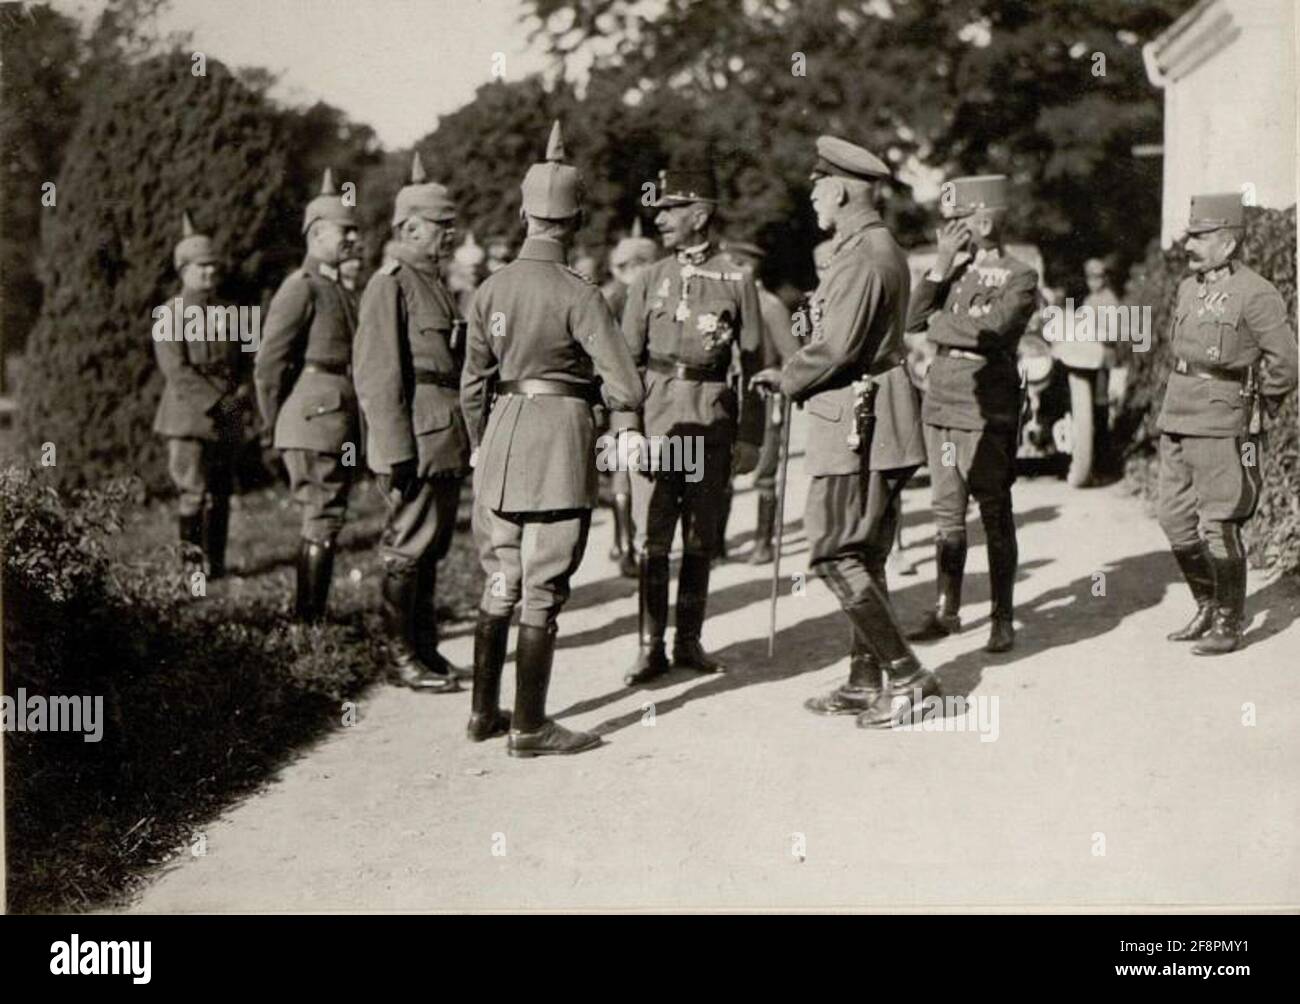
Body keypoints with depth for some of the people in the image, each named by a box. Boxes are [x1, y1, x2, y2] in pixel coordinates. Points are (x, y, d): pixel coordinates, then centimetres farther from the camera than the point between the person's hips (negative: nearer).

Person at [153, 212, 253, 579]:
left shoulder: (229, 313, 14)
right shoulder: (170, 315, -3)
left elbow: (245, 362, 15)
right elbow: (176, 370, -12)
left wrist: (242, 397, -5)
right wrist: (217, 404, -17)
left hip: (228, 420, 5)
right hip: (189, 417, -5)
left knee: (220, 494, 7)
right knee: (193, 491, -8)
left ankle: (215, 560, 14)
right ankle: (191, 560, 0)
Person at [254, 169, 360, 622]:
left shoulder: (339, 291, 20)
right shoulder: (300, 288, -10)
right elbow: (268, 366, -12)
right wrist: (276, 427, -3)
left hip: (340, 425, 9)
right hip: (316, 419, -9)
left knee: (322, 521, 13)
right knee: (323, 521, -8)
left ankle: (310, 619, 20)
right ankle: (308, 624, -2)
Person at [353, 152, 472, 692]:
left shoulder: (435, 283, 18)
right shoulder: (390, 284, -11)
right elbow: (377, 374, -17)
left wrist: (465, 442, 20)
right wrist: (396, 453, -21)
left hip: (447, 442, 9)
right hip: (417, 442, -9)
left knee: (431, 546, 14)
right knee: (407, 547, -2)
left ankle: (425, 649, 23)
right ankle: (401, 656, 7)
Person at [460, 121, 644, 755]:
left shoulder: (490, 290, 3)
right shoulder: (579, 296, -13)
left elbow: (472, 386, 9)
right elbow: (629, 394, -16)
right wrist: (597, 389, 7)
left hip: (501, 441, 5)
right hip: (560, 440, -5)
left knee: (499, 582, 17)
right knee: (542, 592, 2)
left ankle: (483, 712, 25)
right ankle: (529, 728, 8)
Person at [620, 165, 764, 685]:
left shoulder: (737, 282, 3)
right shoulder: (648, 281, 8)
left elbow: (752, 365, 3)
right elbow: (627, 359, 8)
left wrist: (749, 438, -2)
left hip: (711, 426, -1)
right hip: (655, 423, 1)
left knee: (701, 540, 7)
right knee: (651, 540, -1)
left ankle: (689, 641, 18)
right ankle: (650, 647, 6)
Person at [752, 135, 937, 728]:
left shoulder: (861, 259, -18)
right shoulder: (882, 249, 16)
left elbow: (835, 349, -22)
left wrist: (785, 379, -6)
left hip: (858, 422, -10)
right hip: (875, 421, 10)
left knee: (834, 555, -7)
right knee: (862, 556, 14)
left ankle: (906, 675, -4)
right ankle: (866, 681, 22)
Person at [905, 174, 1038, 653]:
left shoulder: (1019, 277, -5)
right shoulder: (952, 270, 13)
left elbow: (992, 330, -21)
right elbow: (914, 319, 1)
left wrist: (940, 322, -6)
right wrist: (942, 266, -6)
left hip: (988, 412, -5)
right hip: (942, 405, 6)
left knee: (995, 516, 1)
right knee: (947, 514, 10)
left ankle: (1002, 619, 8)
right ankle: (946, 610, 19)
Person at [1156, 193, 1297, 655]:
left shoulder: (1255, 295, -11)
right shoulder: (1188, 288, 13)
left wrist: (1257, 403, -1)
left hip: (1221, 428, -8)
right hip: (1176, 421, 8)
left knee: (1218, 528, -3)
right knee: (1174, 518, 11)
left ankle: (1229, 626, 9)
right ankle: (1207, 608, 26)